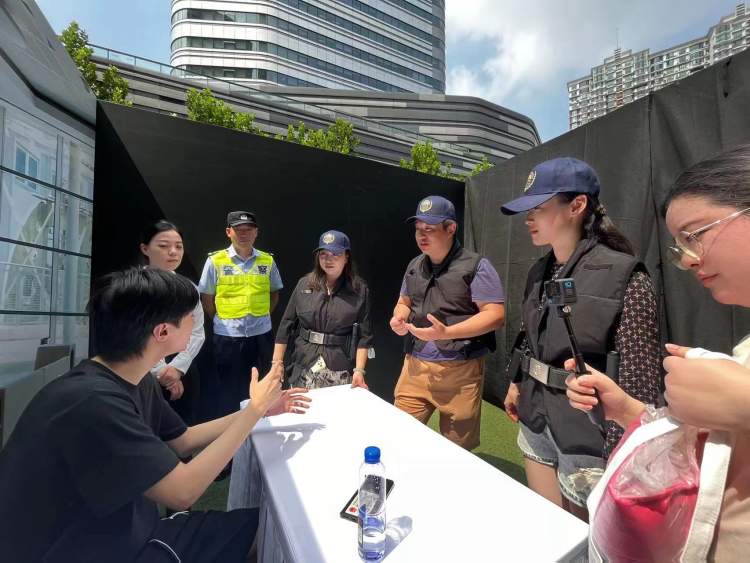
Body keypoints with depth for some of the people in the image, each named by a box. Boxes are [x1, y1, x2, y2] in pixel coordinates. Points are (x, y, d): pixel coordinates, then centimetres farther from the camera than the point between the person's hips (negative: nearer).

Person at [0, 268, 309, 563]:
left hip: (125, 533, 7)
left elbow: (183, 441, 8)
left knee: (249, 521, 4)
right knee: (244, 527, -6)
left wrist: (259, 410, 2)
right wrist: (254, 409, -19)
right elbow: (183, 490, -28)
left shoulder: (138, 381, -4)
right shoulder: (93, 400, -32)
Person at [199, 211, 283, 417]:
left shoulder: (268, 260, 0)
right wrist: (223, 321, 3)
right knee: (230, 391, 12)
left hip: (261, 334, 2)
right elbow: (206, 298, 1)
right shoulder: (215, 261, -6)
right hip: (227, 336, -2)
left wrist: (261, 315, 5)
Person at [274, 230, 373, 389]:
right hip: (304, 369, 2)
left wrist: (359, 370, -13)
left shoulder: (359, 289, -4)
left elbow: (363, 335, -5)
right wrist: (277, 364, 2)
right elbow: (286, 326, 5)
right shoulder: (304, 284, 3)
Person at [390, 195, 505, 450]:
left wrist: (446, 333, -23)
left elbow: (495, 315, -13)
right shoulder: (414, 266, 10)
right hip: (415, 367, 5)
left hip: (459, 371, -5)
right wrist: (399, 317, -2)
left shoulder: (476, 266, -9)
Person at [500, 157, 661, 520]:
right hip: (536, 420, 6)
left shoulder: (626, 278, -19)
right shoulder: (539, 272, 2)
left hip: (587, 431, -6)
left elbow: (640, 377, -17)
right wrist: (516, 385, 20)